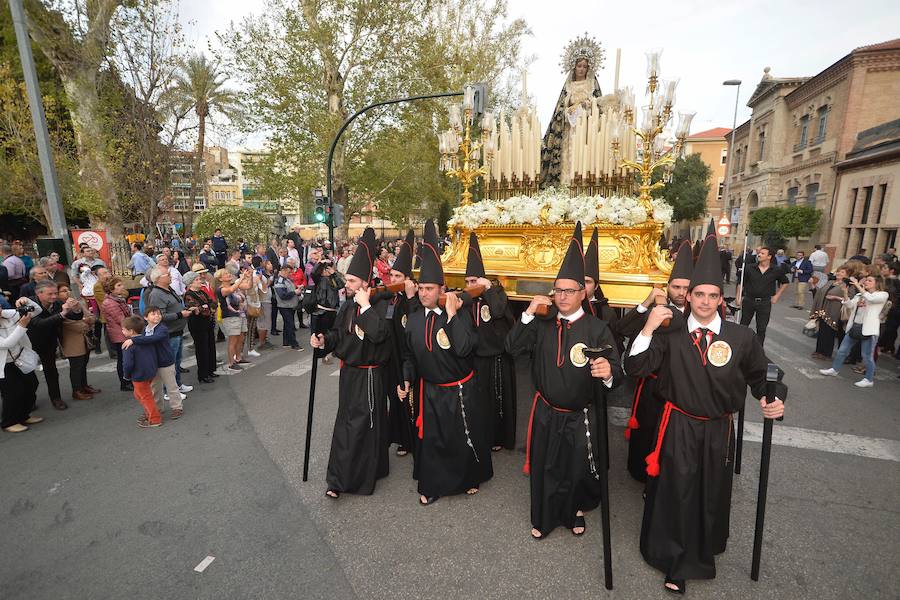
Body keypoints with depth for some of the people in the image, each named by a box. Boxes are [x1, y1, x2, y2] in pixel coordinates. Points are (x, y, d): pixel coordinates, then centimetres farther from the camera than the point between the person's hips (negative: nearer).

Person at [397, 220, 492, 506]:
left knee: (465, 437, 16)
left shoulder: (460, 314, -16)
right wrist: (407, 380, 1)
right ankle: (431, 485, 36)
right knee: (431, 439, 15)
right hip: (430, 391, 4)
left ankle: (470, 478, 43)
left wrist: (452, 314, -31)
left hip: (460, 390, -3)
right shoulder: (413, 318, -1)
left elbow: (463, 348, -32)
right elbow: (410, 355, 11)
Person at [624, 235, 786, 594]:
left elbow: (760, 375, 9)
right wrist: (648, 328, -24)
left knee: (711, 494, 19)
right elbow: (634, 368, -15)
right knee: (675, 494, 8)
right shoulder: (671, 334, -9)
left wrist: (773, 399, -11)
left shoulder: (741, 337, -5)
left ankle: (703, 551, 46)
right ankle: (676, 562, 31)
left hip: (718, 430, 2)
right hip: (678, 427, -2)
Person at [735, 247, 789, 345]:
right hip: (748, 300, 0)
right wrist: (738, 297, -2)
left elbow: (785, 282, 15)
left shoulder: (776, 271, -2)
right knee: (743, 325, 11)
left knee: (761, 329, 5)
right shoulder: (750, 268, -3)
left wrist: (777, 295, 7)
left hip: (765, 303, 0)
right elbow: (741, 283, 2)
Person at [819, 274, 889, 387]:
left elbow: (870, 298, -23)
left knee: (867, 356, 2)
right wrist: (845, 292, -10)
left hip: (868, 329, -6)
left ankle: (869, 380, 15)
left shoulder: (883, 295, -2)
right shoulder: (859, 294, 14)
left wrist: (857, 285, -21)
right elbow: (849, 304, 2)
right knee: (842, 350, 12)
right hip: (854, 327, 6)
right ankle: (834, 369, 25)